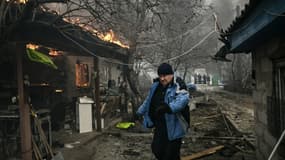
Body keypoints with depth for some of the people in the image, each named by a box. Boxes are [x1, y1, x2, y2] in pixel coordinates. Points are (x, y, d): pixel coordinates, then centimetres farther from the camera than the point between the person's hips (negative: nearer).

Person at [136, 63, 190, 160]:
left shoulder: (177, 88, -18)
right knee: (156, 149, 19)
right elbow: (148, 101, 20)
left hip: (173, 129, -7)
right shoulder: (155, 87, 3)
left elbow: (183, 99, -40)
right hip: (159, 128, 7)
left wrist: (169, 107, -57)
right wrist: (140, 112, 31)